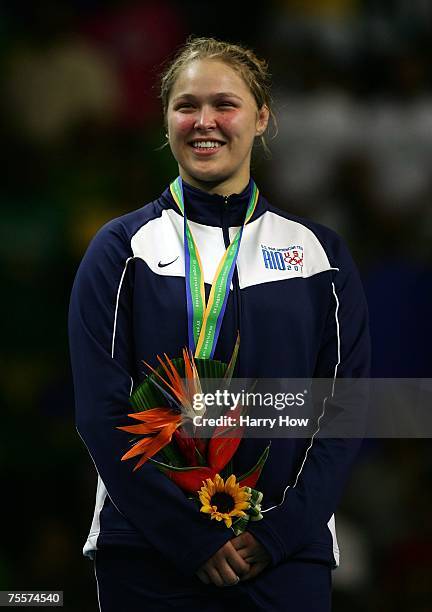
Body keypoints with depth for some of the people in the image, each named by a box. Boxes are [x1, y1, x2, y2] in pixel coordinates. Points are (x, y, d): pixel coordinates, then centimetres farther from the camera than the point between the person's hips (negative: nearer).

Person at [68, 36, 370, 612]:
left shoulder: (319, 252, 7)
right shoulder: (122, 249, 2)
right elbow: (101, 412, -5)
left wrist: (277, 533, -9)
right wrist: (191, 538, -13)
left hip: (287, 554, 1)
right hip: (147, 554, -1)